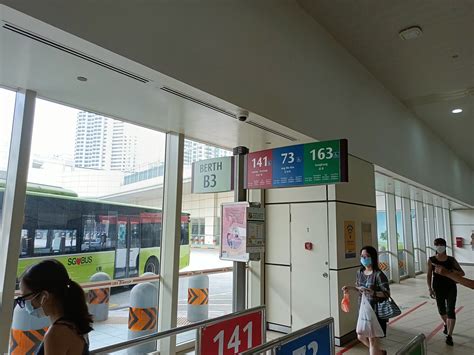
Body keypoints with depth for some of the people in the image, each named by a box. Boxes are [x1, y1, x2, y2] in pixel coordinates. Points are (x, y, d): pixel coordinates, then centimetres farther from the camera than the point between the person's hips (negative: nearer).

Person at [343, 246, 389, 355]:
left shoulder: (378, 274, -18)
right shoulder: (360, 272, 3)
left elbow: (387, 293, -19)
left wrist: (373, 293, -34)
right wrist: (351, 288, -4)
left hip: (375, 310, -7)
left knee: (372, 339, 2)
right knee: (361, 337, 17)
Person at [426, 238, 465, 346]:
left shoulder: (451, 260, -5)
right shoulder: (432, 260, -6)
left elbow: (462, 273, -4)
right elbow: (429, 275, -2)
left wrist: (451, 271, -23)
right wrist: (430, 289, -8)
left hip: (451, 288, -1)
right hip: (438, 288, 1)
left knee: (450, 311, -8)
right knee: (441, 310, 17)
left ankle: (449, 336, -2)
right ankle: (446, 324, 48)